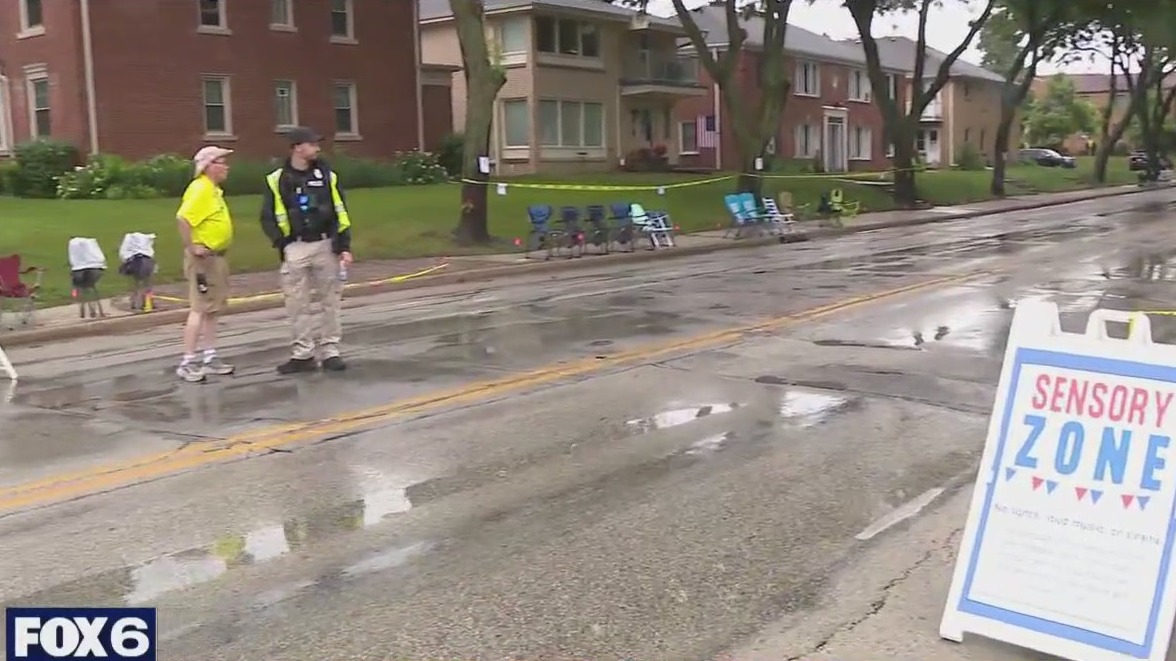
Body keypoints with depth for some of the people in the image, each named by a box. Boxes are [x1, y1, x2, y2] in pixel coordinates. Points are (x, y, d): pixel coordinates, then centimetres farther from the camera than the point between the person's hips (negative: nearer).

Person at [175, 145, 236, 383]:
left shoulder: (214, 189, 14)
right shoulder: (200, 189, -17)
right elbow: (182, 218, -28)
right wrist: (192, 247, -23)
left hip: (218, 256, 10)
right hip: (204, 257, -10)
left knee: (213, 310, 13)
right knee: (199, 309, -7)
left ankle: (210, 358, 21)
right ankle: (188, 362, -3)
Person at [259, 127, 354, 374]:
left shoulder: (327, 175, 6)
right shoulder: (277, 180, 0)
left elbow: (340, 212, 6)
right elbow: (268, 217, 3)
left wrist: (344, 246, 0)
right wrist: (282, 244, -8)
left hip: (325, 245, 1)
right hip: (295, 249, -1)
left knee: (330, 300, 4)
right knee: (298, 303, 2)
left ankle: (330, 351, 12)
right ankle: (303, 354, 10)